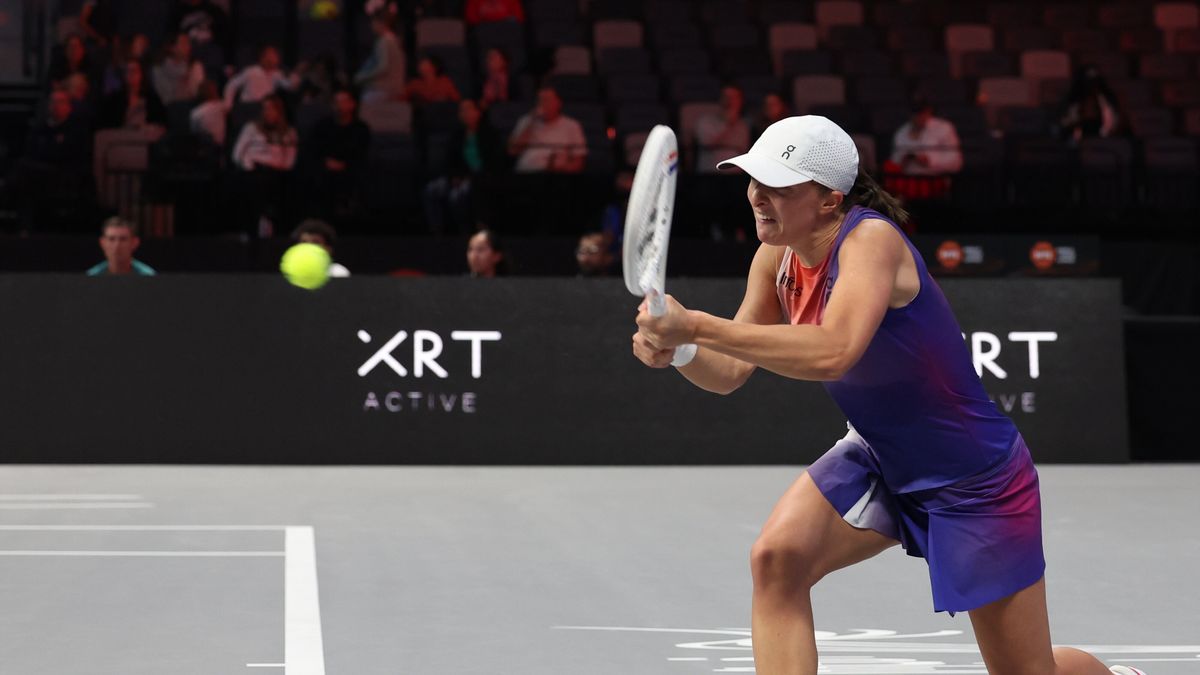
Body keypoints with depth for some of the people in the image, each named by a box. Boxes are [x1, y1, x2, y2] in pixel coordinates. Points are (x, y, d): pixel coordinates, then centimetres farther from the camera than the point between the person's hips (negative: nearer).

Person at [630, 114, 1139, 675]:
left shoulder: (871, 240, -30)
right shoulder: (777, 259, -7)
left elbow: (832, 353, -47)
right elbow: (730, 372, -2)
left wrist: (694, 325, -50)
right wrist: (677, 351, -26)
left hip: (972, 479, -6)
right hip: (877, 460, 7)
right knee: (777, 556, -22)